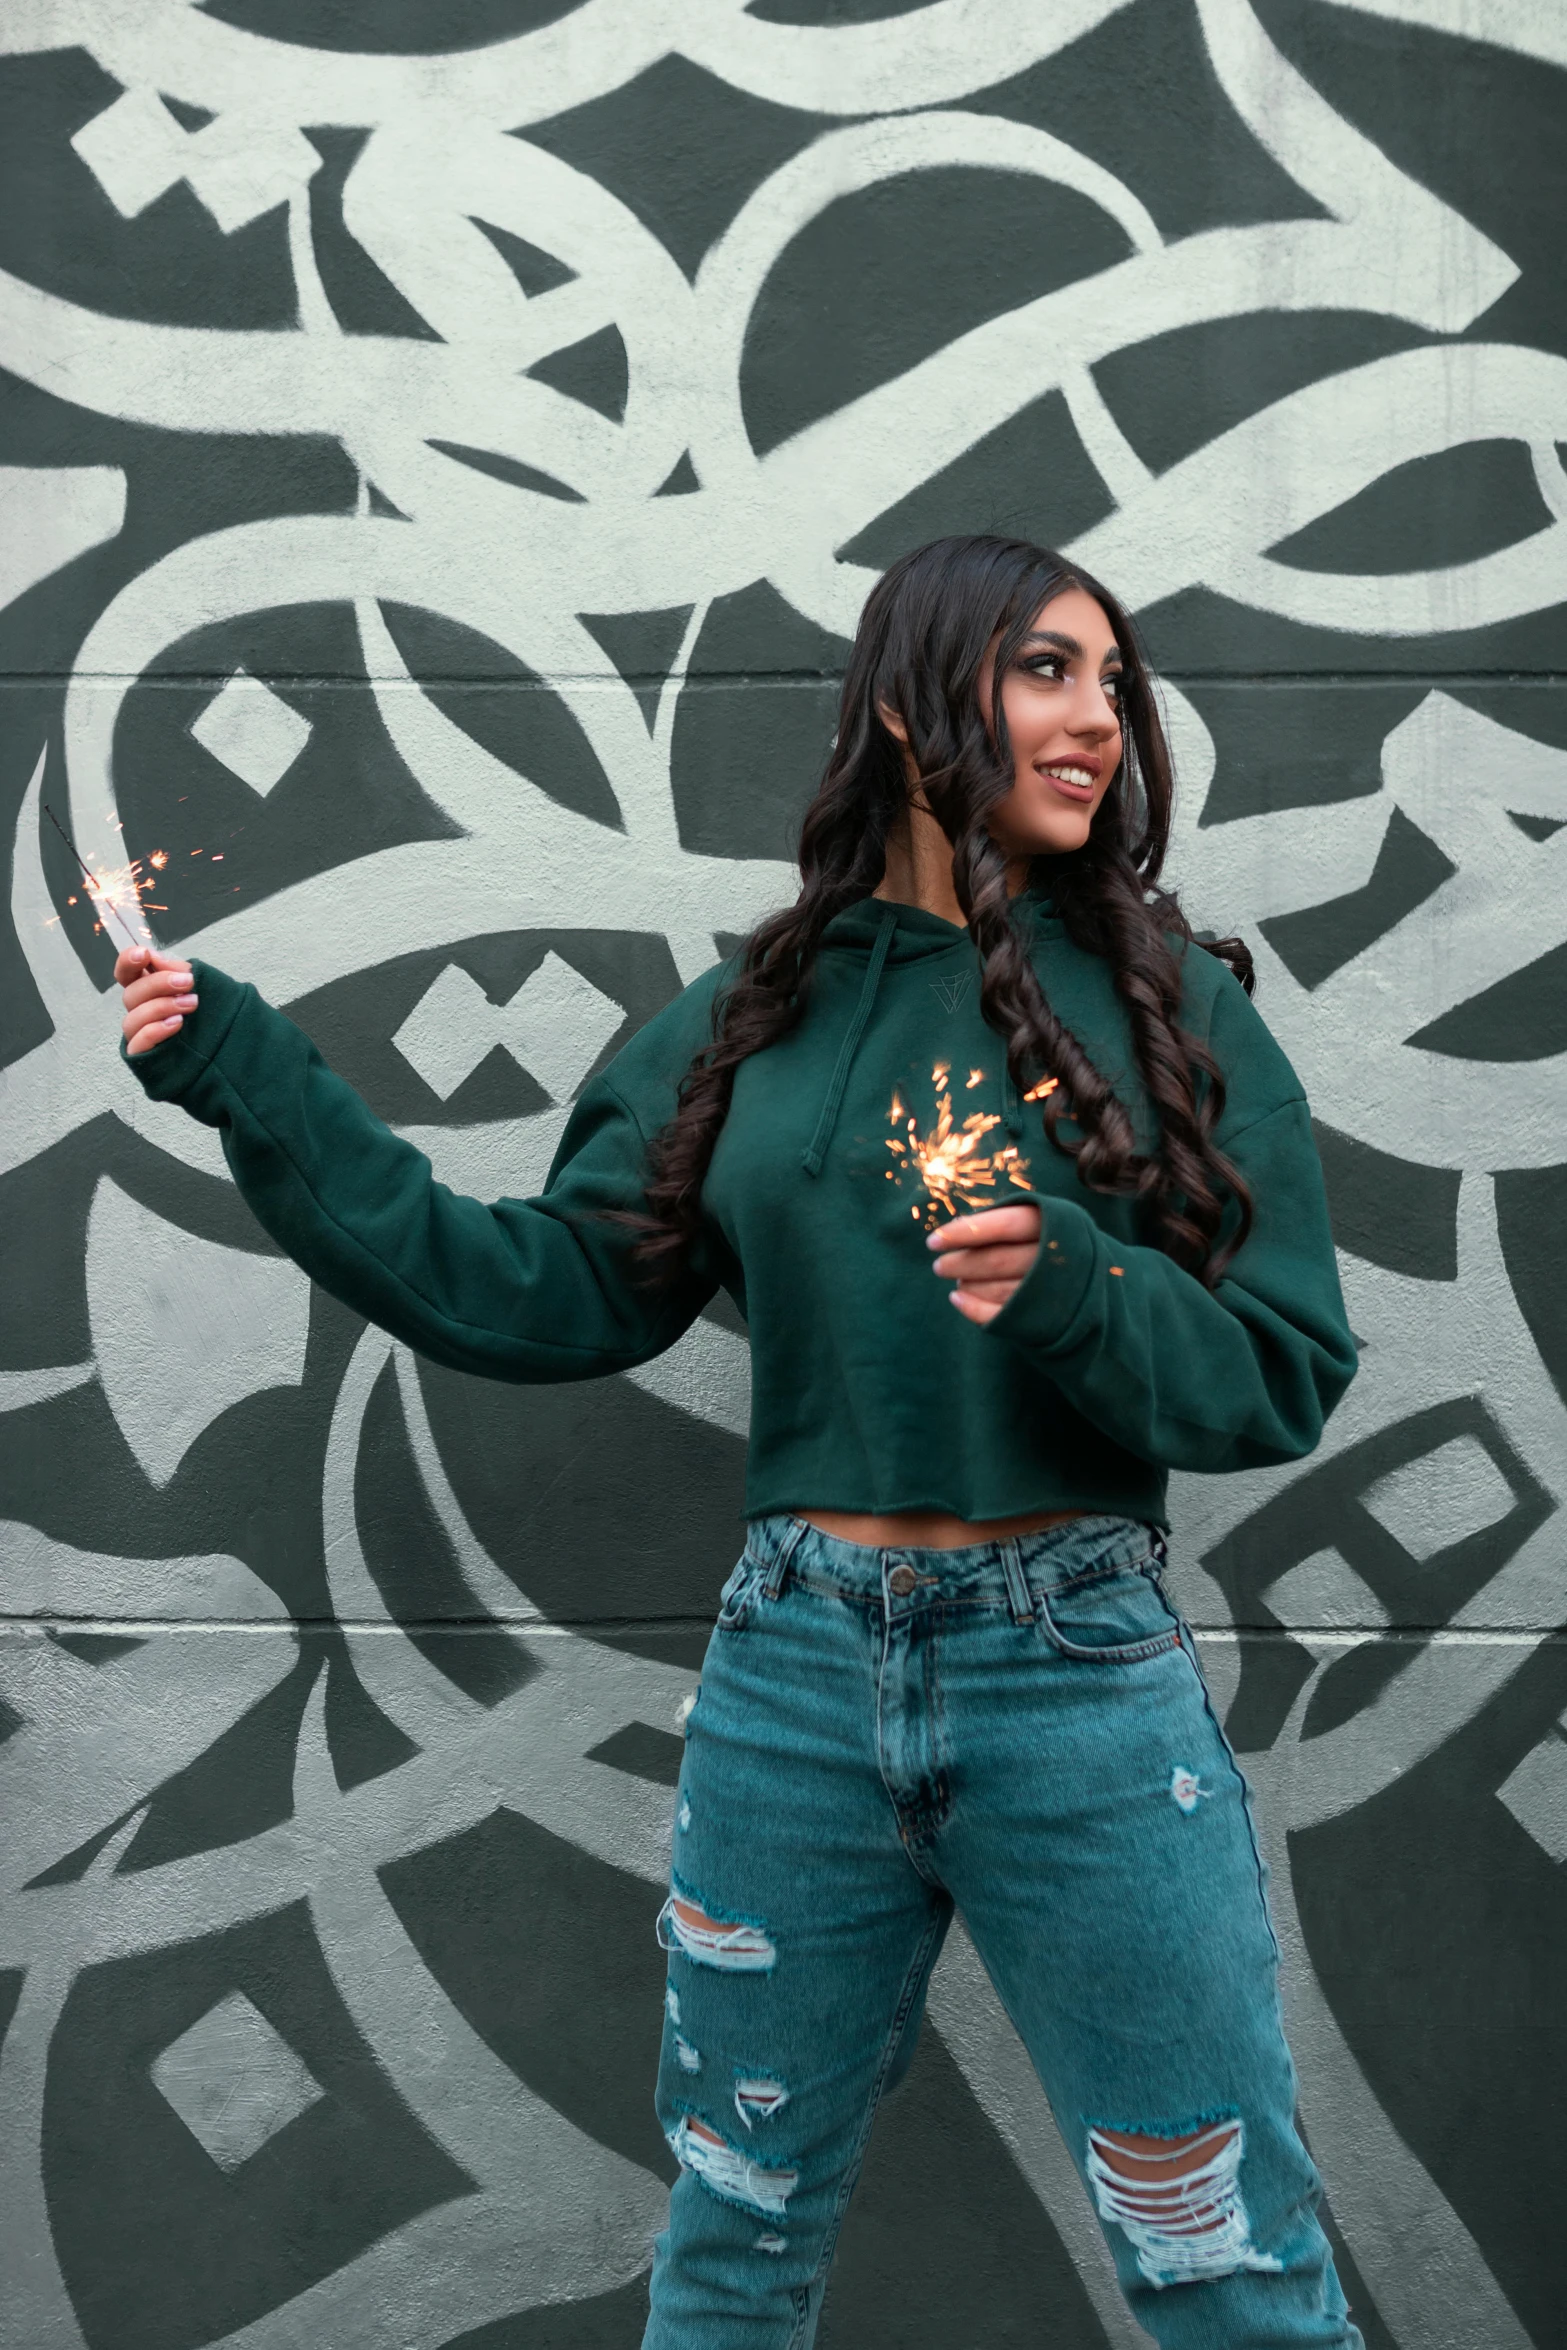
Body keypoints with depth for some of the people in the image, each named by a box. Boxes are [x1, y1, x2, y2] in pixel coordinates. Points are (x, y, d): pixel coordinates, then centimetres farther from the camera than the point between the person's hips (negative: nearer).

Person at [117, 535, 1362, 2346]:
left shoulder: (1172, 1005, -1)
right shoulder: (756, 1021, 6)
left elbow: (1286, 1374, -3)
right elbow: (552, 1296, 3)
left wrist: (1068, 1287, -23)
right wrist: (254, 1085, 1)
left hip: (1077, 1673, -2)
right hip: (796, 1671, 2)